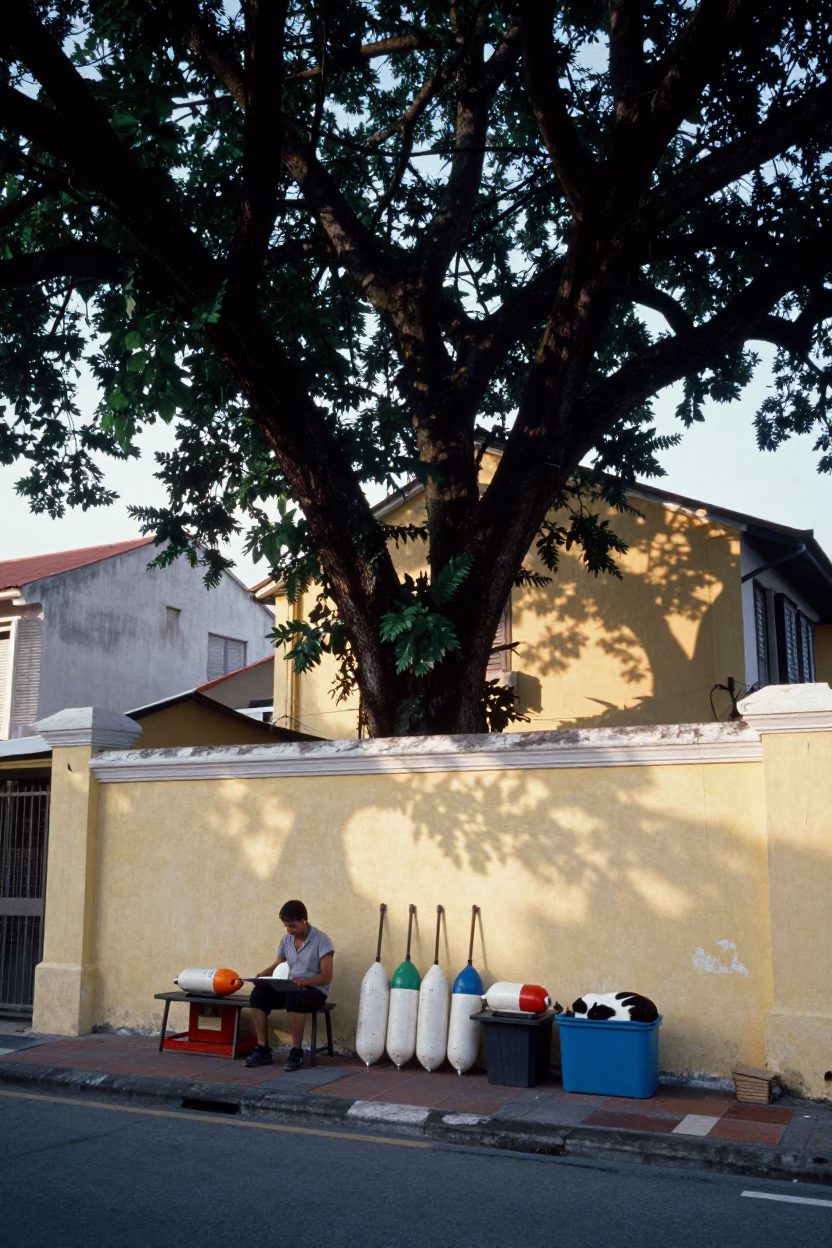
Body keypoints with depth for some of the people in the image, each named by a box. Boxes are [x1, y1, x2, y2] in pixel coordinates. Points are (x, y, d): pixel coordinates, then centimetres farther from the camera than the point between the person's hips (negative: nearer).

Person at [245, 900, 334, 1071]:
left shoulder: (321, 940, -12)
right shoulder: (287, 940, 7)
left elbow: (327, 976, -16)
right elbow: (276, 965, 14)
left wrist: (305, 981, -33)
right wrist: (261, 975, -8)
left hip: (315, 990, -6)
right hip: (291, 988, 6)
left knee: (294, 998, -39)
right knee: (258, 993, -19)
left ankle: (297, 1052, -26)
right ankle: (263, 1048, -13)